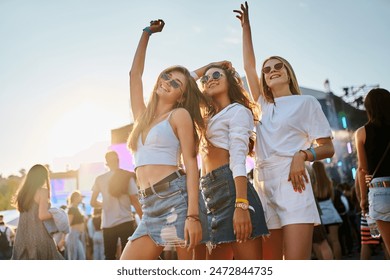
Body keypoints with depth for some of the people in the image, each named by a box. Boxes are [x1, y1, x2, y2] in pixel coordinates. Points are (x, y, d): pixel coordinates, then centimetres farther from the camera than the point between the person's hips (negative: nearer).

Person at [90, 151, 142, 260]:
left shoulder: (100, 179, 3)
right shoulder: (127, 177, -3)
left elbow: (93, 203, 7)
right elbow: (135, 201, -6)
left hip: (107, 225, 2)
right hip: (126, 222, -2)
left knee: (109, 257, 10)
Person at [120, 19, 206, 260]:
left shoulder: (180, 115, 3)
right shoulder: (143, 116, 21)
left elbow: (191, 163, -6)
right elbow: (135, 73, 28)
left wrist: (193, 215, -17)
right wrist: (147, 33, 34)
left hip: (176, 198, -7)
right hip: (150, 208, 7)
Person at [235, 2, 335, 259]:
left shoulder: (306, 103, 8)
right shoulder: (264, 105, 21)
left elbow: (328, 148, 3)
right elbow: (248, 65, 21)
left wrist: (302, 155, -16)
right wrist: (246, 26, 23)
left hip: (291, 183, -5)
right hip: (264, 187, 5)